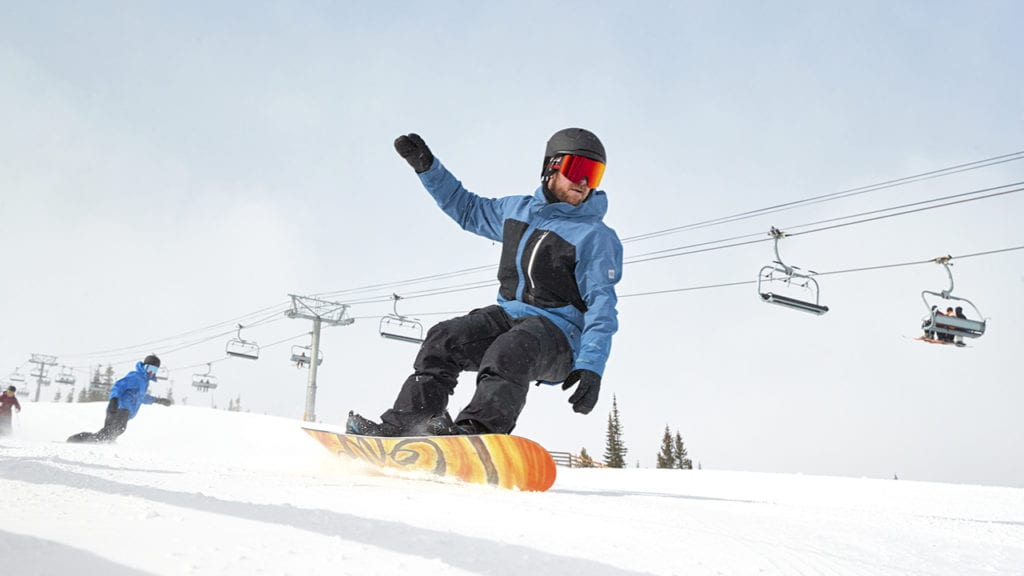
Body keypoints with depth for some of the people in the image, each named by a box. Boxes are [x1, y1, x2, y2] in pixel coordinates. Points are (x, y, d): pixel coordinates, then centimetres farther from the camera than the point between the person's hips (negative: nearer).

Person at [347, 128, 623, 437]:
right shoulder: (516, 209, 12)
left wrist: (591, 365, -28)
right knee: (444, 338, -17)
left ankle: (477, 428, -53)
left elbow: (602, 305, -14)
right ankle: (406, 422, -18)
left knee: (510, 350, -37)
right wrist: (426, 166, 17)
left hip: (559, 333, -6)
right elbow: (466, 207, 27)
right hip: (508, 313, 6)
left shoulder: (596, 237, -7)